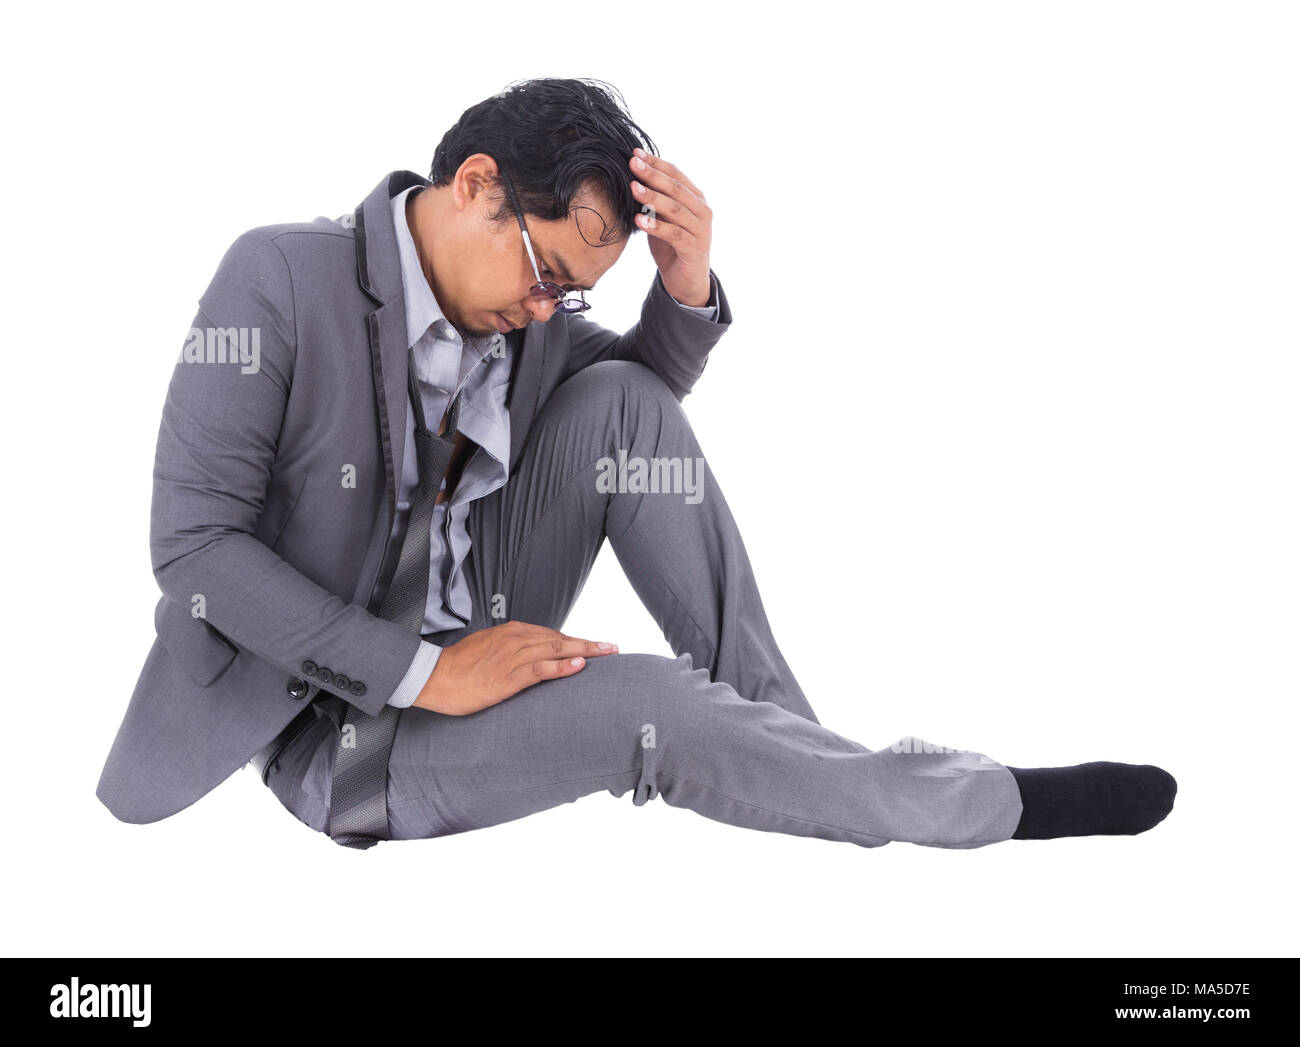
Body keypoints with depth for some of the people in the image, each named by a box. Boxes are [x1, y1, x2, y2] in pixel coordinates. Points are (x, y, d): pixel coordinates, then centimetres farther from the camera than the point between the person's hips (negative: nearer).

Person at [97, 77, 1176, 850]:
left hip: (475, 653, 6)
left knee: (620, 402, -12)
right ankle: (995, 803, -10)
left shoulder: (516, 305, -1)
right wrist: (422, 670, -25)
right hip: (334, 727, -6)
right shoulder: (280, 277, -19)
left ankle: (780, 733, -9)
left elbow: (649, 385, 16)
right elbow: (193, 540, -21)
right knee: (642, 705, -30)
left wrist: (687, 286, -9)